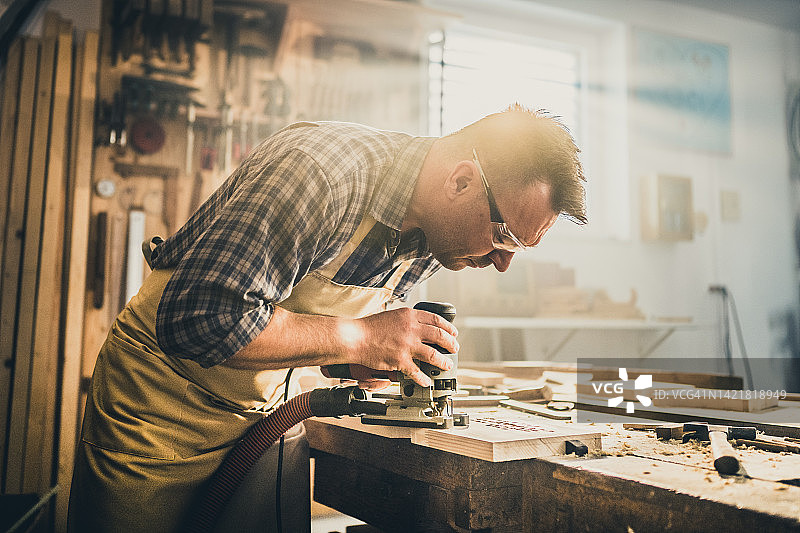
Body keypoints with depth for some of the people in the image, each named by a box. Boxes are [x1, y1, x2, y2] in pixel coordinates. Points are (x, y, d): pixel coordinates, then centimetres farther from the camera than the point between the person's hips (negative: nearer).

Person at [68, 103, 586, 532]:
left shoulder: (432, 242, -6)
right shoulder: (320, 166, -32)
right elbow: (198, 319, -35)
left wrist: (403, 355, -12)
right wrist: (359, 339, -30)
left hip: (271, 411, 6)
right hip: (165, 395, -5)